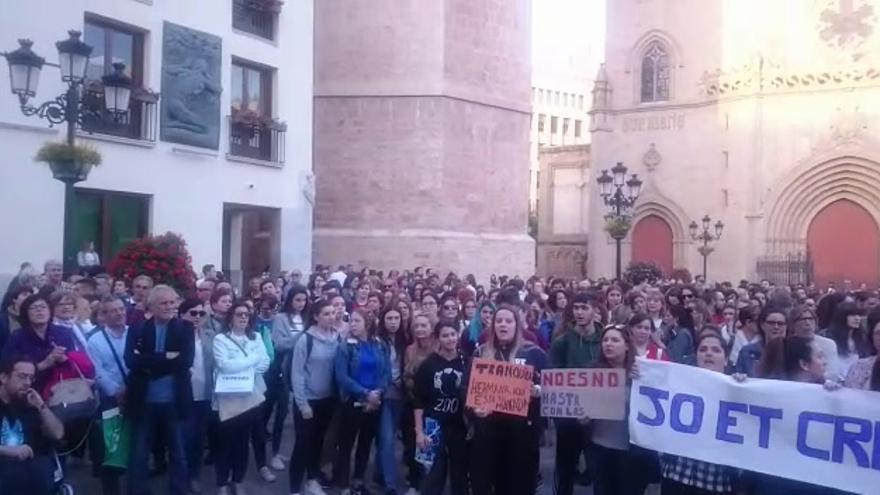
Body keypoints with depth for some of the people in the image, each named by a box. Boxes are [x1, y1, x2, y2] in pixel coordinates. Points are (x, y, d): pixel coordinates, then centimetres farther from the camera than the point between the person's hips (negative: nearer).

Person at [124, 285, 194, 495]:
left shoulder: (185, 328, -1)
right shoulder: (137, 329, 0)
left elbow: (186, 360, -15)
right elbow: (131, 360, -14)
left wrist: (149, 363, -16)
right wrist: (165, 358, -20)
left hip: (174, 401, 0)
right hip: (143, 401, 0)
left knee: (178, 453, 12)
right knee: (138, 454, 12)